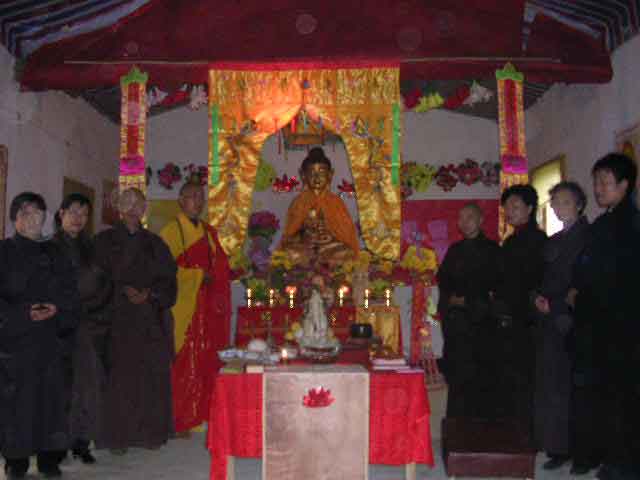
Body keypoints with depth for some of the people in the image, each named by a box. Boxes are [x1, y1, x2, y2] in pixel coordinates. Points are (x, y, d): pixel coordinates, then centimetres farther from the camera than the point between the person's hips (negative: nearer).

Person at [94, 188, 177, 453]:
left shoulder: (154, 242, 13)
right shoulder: (105, 240, 8)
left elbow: (167, 277, 7)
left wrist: (149, 294, -10)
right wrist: (124, 291, -13)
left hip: (151, 316, 2)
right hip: (118, 316, -2)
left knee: (152, 374, 0)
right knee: (120, 375, -5)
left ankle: (150, 431, 9)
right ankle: (118, 435, 1)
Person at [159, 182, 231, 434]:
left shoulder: (209, 232, 19)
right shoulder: (172, 230, -3)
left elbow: (220, 265, 19)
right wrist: (198, 276, -12)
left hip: (208, 307, 6)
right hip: (183, 307, -6)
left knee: (207, 361, 4)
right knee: (184, 363, -6)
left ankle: (203, 413, 13)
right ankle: (180, 419, 3)